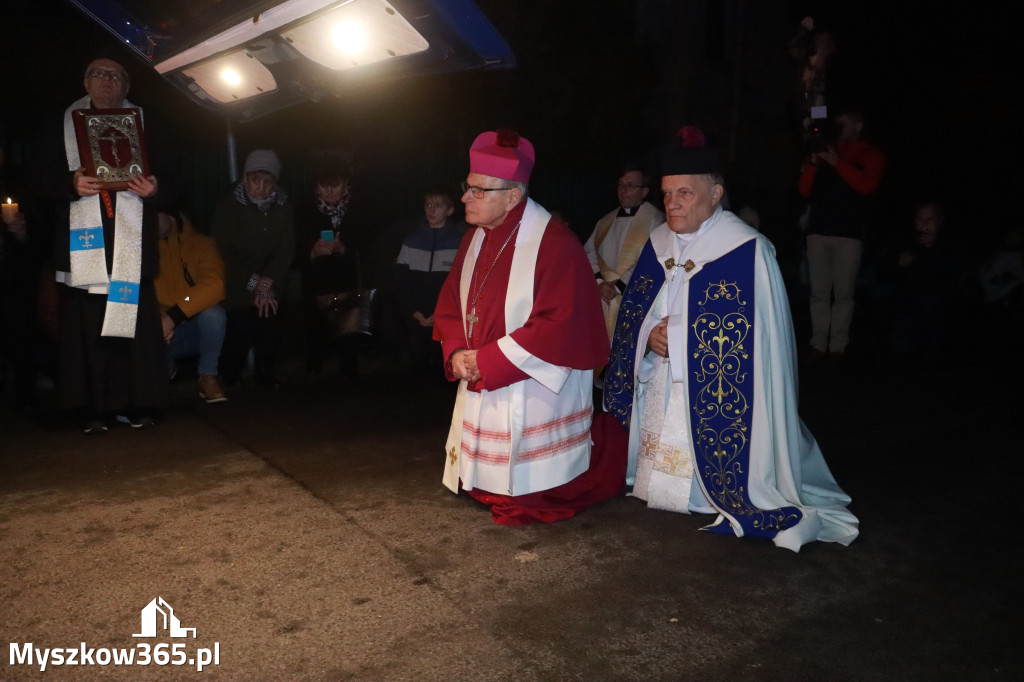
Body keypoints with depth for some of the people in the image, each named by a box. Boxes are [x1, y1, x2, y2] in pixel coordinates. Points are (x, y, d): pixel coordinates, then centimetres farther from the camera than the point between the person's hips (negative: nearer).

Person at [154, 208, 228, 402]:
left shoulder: (199, 243, -7)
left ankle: (208, 376, -10)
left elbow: (215, 283, -24)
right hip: (159, 333, 3)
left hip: (196, 330, -3)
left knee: (212, 312, -33)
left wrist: (174, 316, -32)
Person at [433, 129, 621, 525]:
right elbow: (450, 302, 13)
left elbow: (560, 324, -24)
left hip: (536, 393, -7)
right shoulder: (476, 238, 6)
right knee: (487, 478, 17)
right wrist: (456, 352, -7)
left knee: (529, 493, 4)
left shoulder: (554, 243, -20)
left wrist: (487, 360, -20)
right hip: (482, 390, 8)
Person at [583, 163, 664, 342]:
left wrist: (619, 285, -11)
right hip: (603, 298, 5)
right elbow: (588, 252, 14)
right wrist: (599, 282, -3)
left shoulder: (654, 220, -2)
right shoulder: (606, 222, 19)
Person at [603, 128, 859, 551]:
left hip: (714, 399, -6)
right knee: (659, 482, 16)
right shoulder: (658, 244, 7)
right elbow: (632, 313, 12)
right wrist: (650, 335, -12)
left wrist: (675, 336, -17)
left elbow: (754, 339, -17)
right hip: (658, 394, 6)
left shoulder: (748, 252, -14)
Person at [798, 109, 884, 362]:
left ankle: (837, 346, -5)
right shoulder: (825, 152, 21)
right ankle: (818, 343, -1)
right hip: (818, 231, 3)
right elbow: (805, 191, 16)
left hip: (849, 233, -3)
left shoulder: (870, 156, 11)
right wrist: (812, 165, 0)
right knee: (819, 292, -2)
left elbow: (867, 185, -7)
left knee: (843, 293, -6)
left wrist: (837, 163, -9)